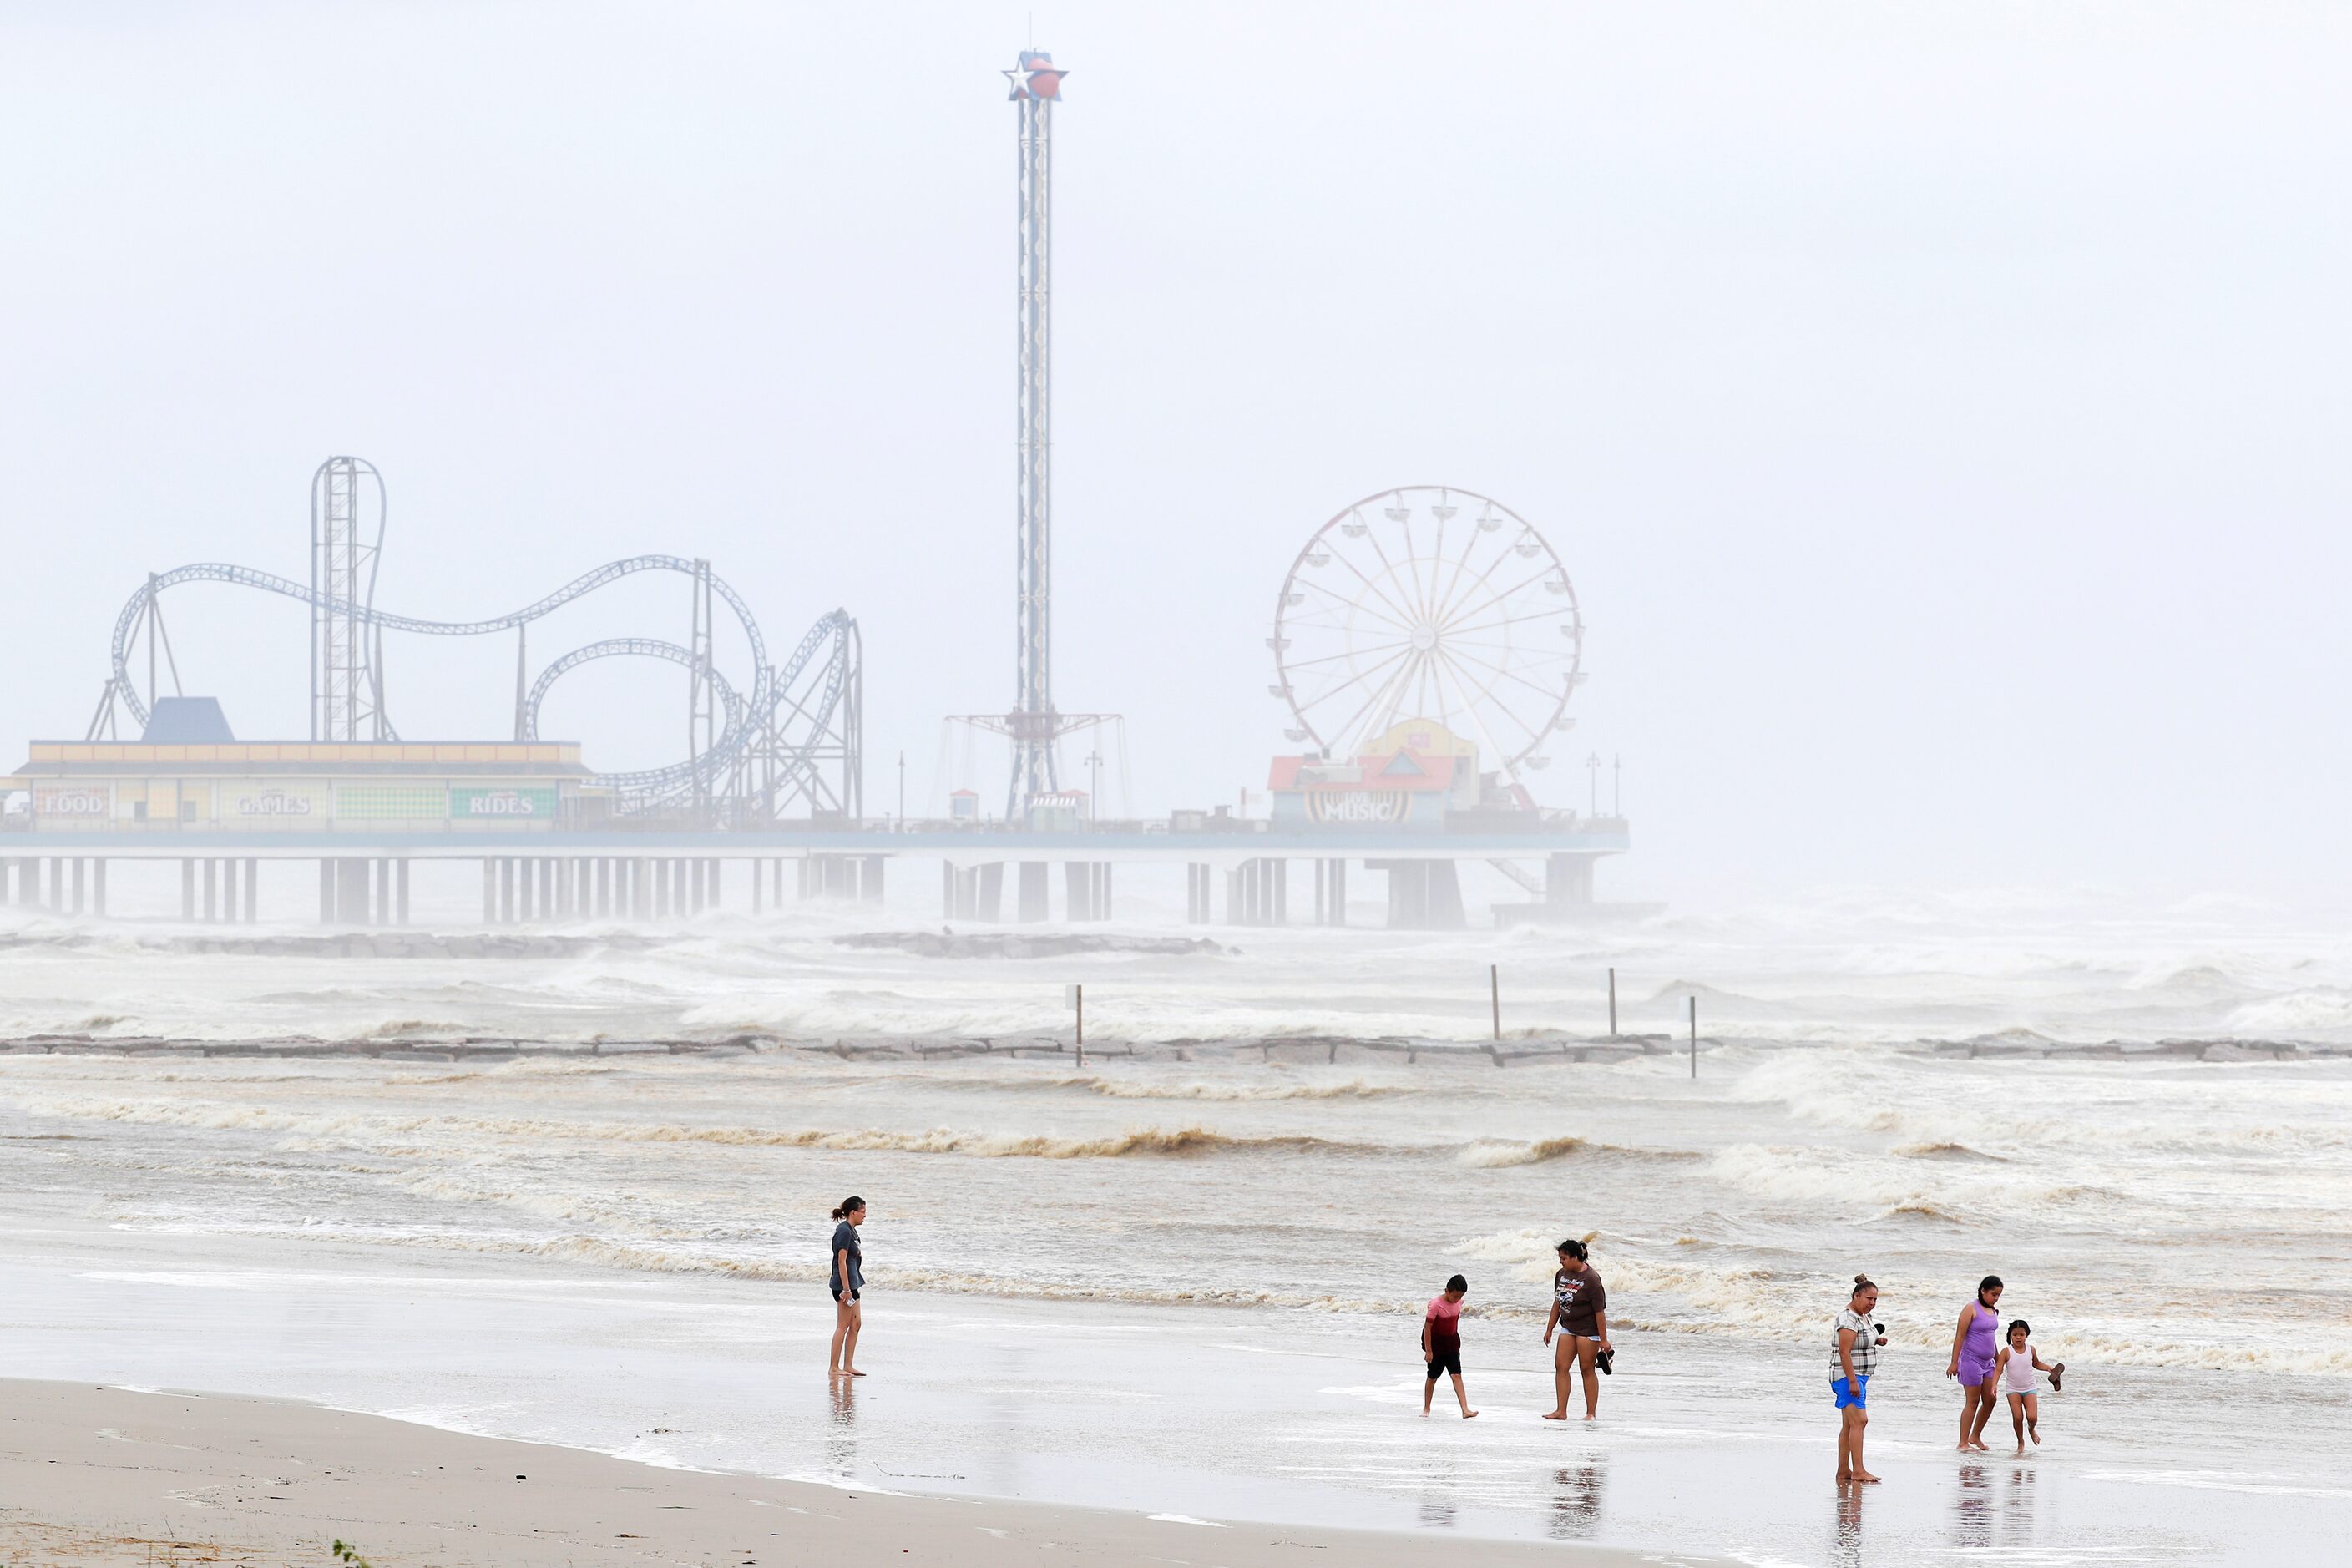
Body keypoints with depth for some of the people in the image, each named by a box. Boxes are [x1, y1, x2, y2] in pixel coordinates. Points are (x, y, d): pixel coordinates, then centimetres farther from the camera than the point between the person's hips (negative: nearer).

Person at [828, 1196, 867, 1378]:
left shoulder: (850, 1231, 14)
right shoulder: (844, 1232, -16)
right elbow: (841, 1261, -20)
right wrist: (846, 1289, -21)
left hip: (852, 1282, 10)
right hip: (844, 1283, -10)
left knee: (856, 1324, 11)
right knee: (843, 1326, -6)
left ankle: (848, 1366, 14)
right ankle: (834, 1368, -2)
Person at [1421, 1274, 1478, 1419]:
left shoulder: (1458, 1303, -3)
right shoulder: (1436, 1305, -22)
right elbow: (1427, 1327, -20)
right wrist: (1428, 1351, -20)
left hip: (1452, 1343, 4)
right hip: (1436, 1342, -4)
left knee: (1456, 1375, -7)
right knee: (1433, 1377, 9)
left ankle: (1465, 1410, -15)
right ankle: (1426, 1408, 27)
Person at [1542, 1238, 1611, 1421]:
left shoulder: (1591, 1279, -18)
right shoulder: (1562, 1275, 5)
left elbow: (1600, 1311, -18)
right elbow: (1557, 1303, 16)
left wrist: (1604, 1340, -18)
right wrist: (1549, 1329, 18)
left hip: (1588, 1330, -7)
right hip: (1568, 1327, 7)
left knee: (1586, 1369, -2)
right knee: (1561, 1366, 1)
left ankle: (1591, 1413, 7)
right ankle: (1561, 1411, 4)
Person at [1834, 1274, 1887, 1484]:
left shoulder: (1863, 1316, 14)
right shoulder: (1849, 1319, -17)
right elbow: (1844, 1351, -23)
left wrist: (1877, 1340, 9)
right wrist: (1852, 1381, -26)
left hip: (1859, 1376, 10)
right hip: (1847, 1377, -10)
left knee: (1849, 1425, 9)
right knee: (1859, 1421, -16)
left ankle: (1843, 1471, 11)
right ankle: (1858, 1471, -20)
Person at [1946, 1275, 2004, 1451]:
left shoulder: (1992, 1312, 12)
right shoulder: (1971, 1309, -12)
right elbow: (1960, 1336, -14)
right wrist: (1954, 1363, -16)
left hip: (1987, 1362, 8)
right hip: (1971, 1360, -8)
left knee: (1991, 1400, 7)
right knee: (1972, 1402, -6)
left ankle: (1975, 1437, 21)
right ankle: (1963, 1443, 0)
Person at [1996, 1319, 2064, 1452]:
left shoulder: (2030, 1350, -3)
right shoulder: (2007, 1351, -12)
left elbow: (2036, 1364, 17)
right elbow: (1999, 1369, -15)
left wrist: (2048, 1368, 2)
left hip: (2029, 1389, 2)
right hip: (2013, 1390, -2)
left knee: (2032, 1417, -11)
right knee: (2017, 1417, -12)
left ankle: (2031, 1429, 27)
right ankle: (2020, 1441, 13)